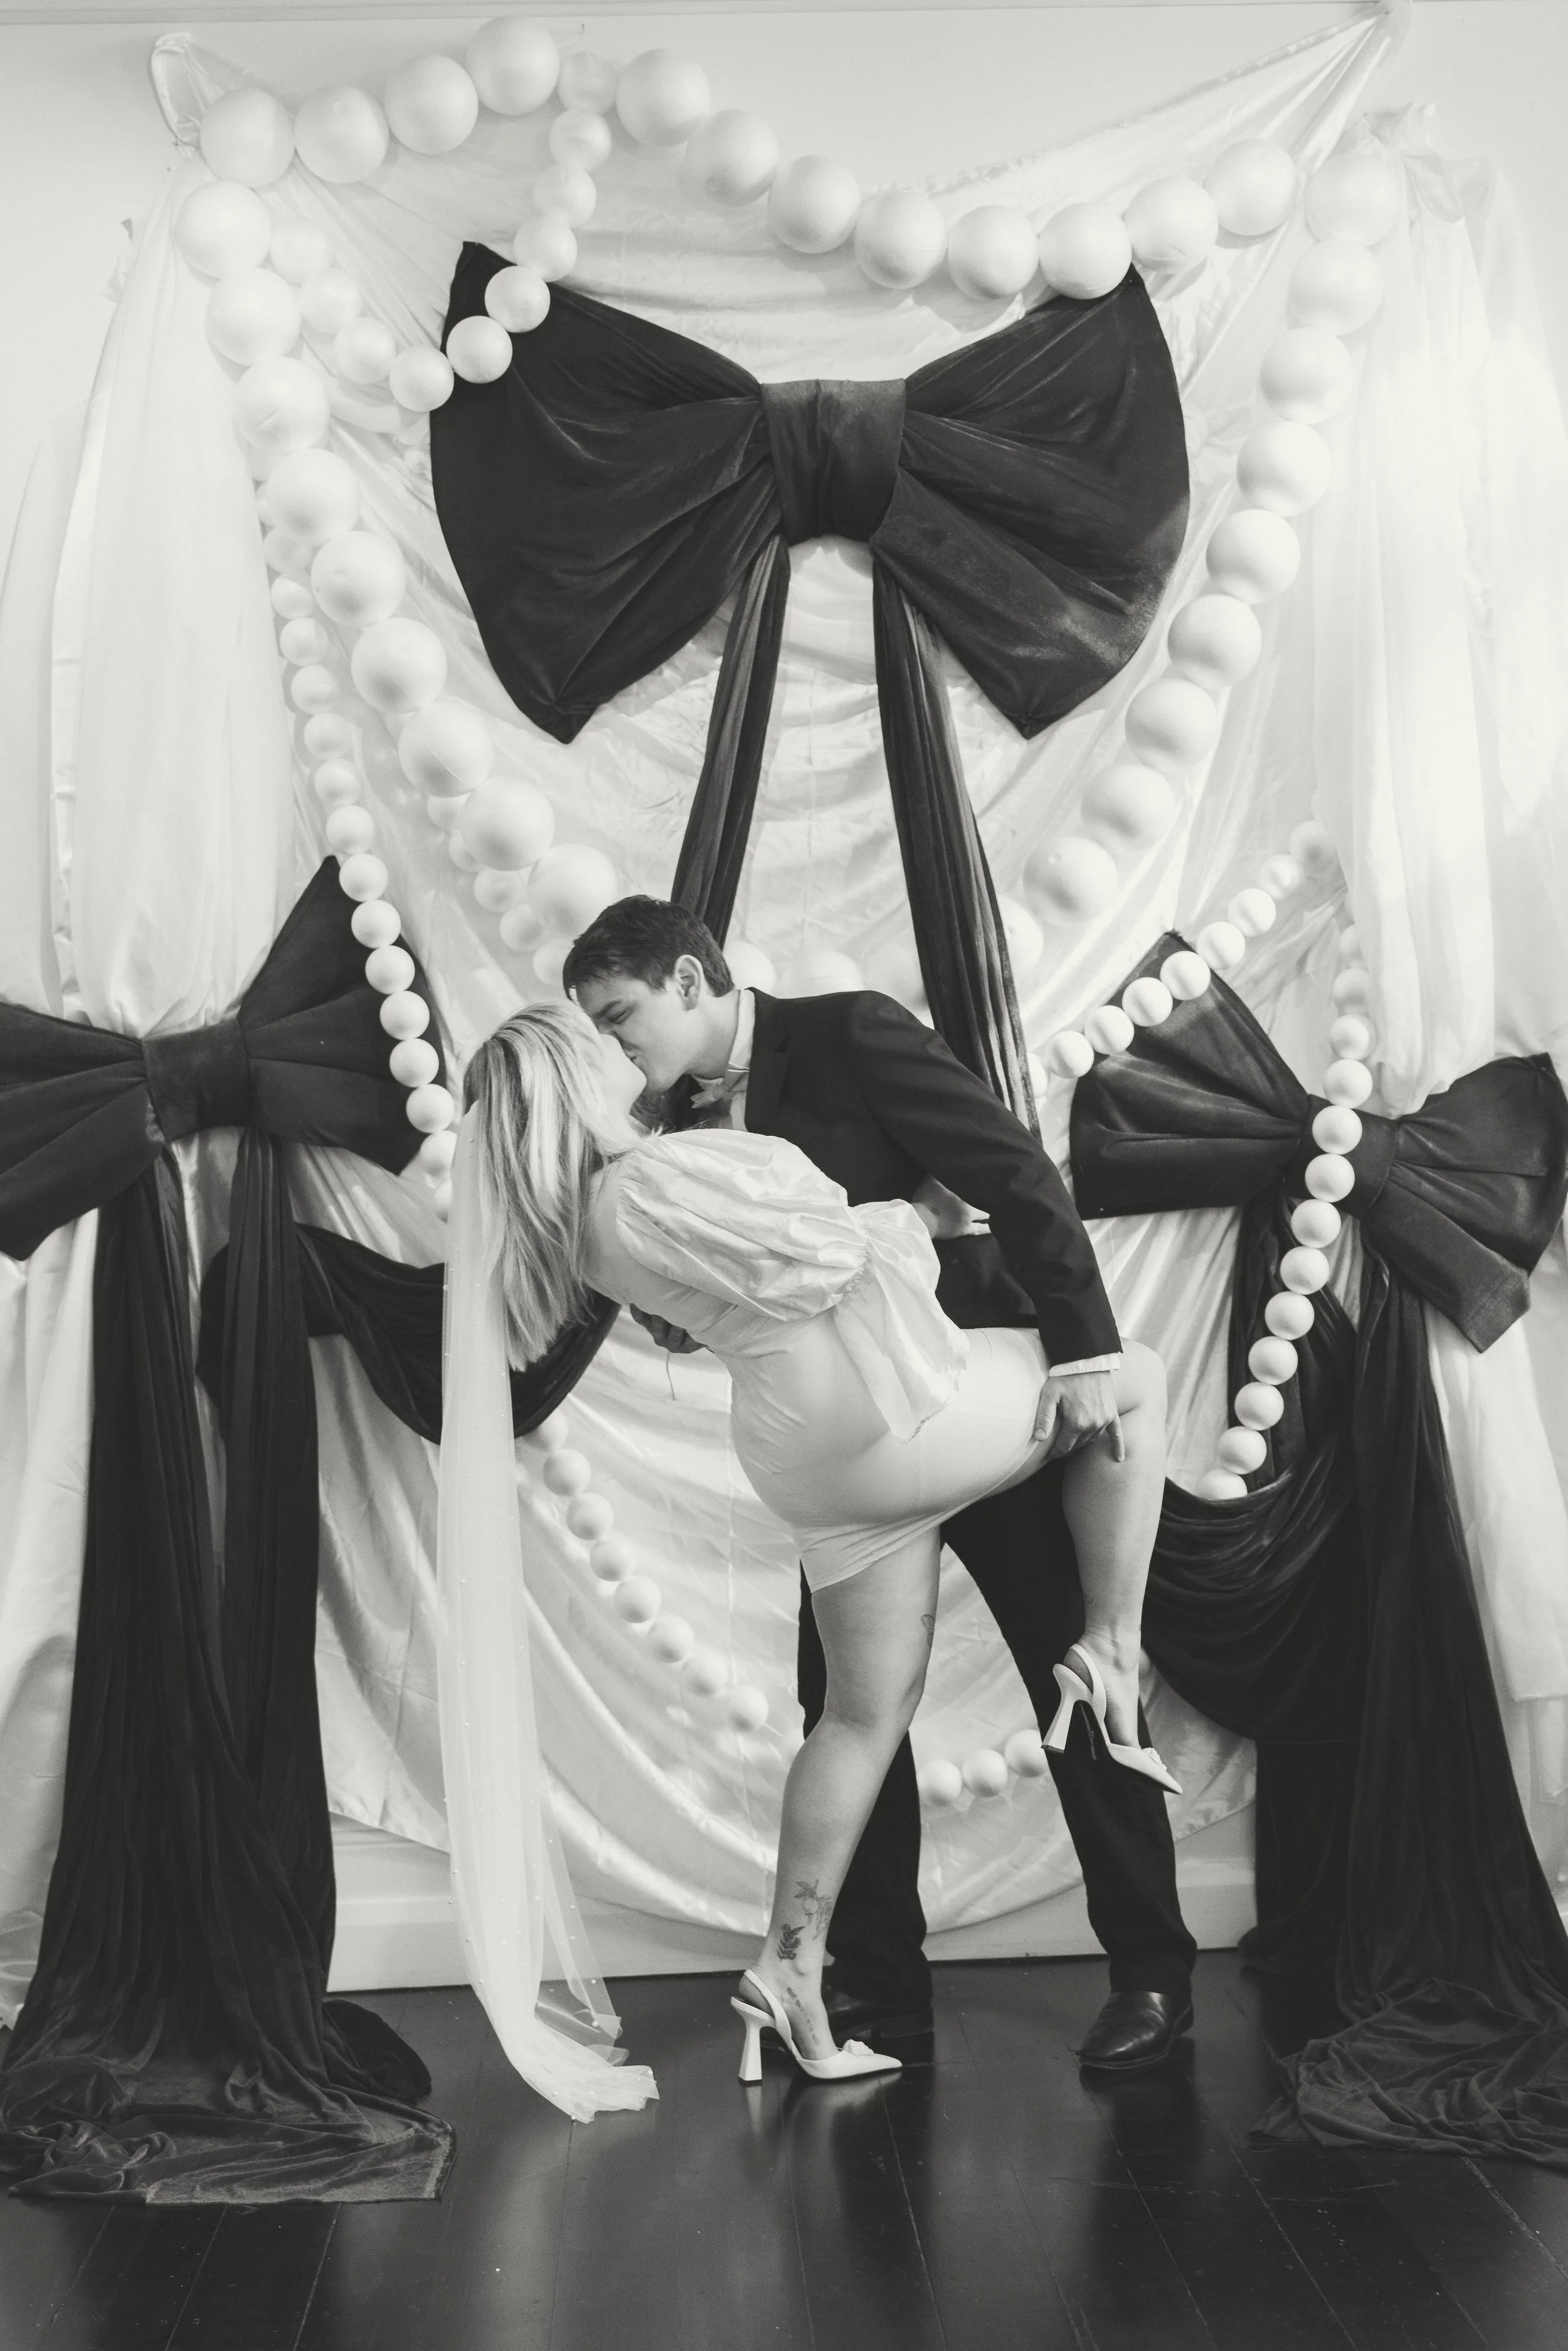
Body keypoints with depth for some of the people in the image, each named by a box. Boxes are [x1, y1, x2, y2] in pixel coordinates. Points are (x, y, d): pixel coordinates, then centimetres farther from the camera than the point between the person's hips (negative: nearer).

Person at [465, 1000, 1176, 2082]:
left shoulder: (589, 1216, 8)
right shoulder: (656, 1183, -21)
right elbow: (824, 1257, -19)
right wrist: (899, 1222, -1)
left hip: (810, 1457, 9)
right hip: (897, 1405, -9)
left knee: (866, 1711, 18)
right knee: (1135, 1374, 13)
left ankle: (791, 1964, 17)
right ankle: (1111, 1658, 12)